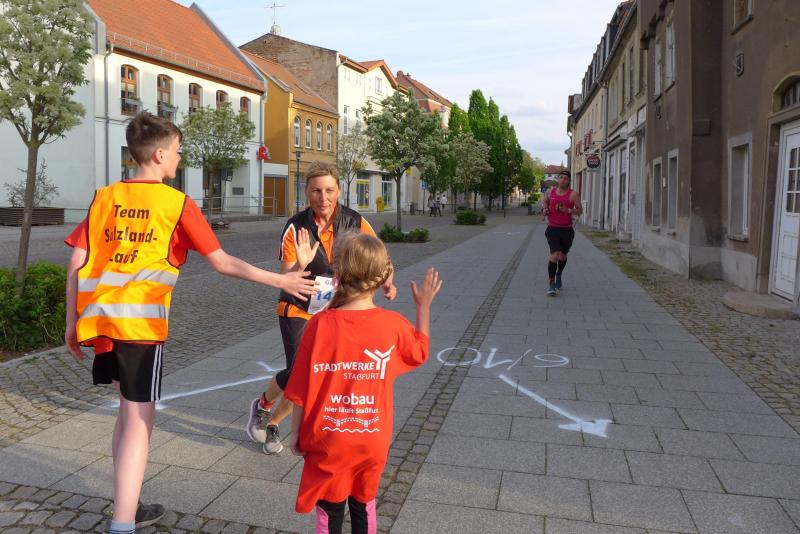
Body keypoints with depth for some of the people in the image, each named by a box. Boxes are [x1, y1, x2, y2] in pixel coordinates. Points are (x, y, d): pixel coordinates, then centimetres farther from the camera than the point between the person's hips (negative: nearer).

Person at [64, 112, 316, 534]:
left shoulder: (104, 197, 11)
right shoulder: (177, 203, -3)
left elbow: (76, 263, 8)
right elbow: (222, 263, -4)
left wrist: (72, 322, 15)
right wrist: (280, 281, 4)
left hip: (98, 320, 6)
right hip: (141, 322, -6)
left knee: (128, 412, 20)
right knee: (139, 420, 1)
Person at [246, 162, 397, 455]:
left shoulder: (355, 222, -12)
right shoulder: (295, 228, -17)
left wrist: (386, 282, -19)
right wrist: (300, 264, -40)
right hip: (297, 309, -2)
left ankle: (272, 423, 31)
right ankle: (262, 404, 18)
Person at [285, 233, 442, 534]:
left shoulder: (320, 325, -18)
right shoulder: (394, 324, -12)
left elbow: (300, 389, -11)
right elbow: (420, 352, 10)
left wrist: (296, 433, 4)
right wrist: (424, 305, 17)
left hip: (328, 442, -2)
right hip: (372, 441, 2)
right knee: (364, 505, 24)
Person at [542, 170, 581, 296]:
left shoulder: (573, 194, -3)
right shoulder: (550, 192, 5)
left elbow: (580, 210, -4)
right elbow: (545, 202, 25)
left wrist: (568, 210, -21)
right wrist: (545, 210, 4)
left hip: (567, 230, 0)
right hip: (553, 229, 0)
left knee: (563, 256, 14)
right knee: (554, 255, -15)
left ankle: (559, 276, 43)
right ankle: (551, 283, -9)